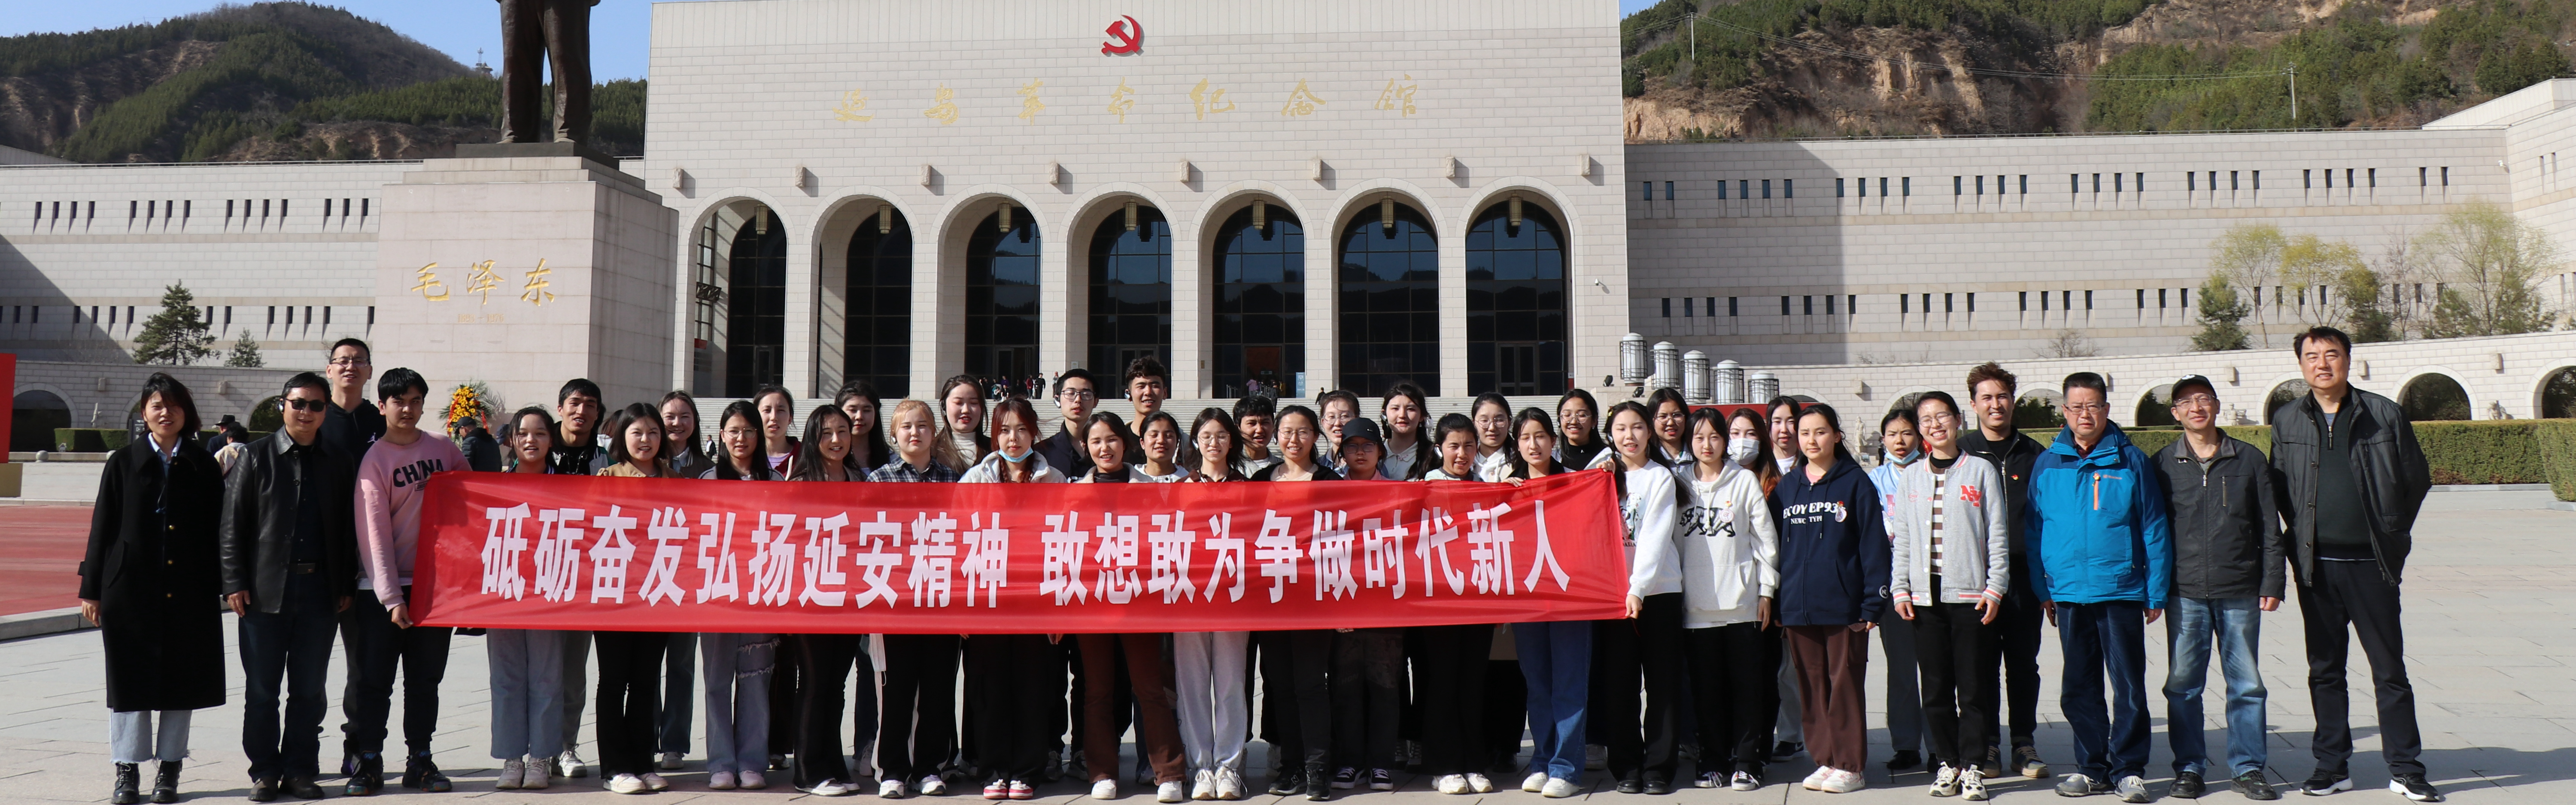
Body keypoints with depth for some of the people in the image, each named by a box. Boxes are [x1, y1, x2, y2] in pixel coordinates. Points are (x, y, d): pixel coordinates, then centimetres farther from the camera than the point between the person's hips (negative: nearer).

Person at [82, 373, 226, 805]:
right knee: (130, 680, 3)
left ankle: (169, 770, 16)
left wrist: (216, 588, 0)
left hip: (187, 591, 1)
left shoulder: (203, 466, 5)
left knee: (180, 680, 6)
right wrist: (92, 590, -1)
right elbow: (103, 527, 3)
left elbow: (215, 530, 5)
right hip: (130, 587, -1)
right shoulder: (124, 462, 3)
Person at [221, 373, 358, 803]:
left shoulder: (338, 462, 8)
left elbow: (348, 528, 9)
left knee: (309, 690, 7)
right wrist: (235, 583, -6)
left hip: (320, 591, 2)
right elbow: (233, 524, 0)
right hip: (266, 589, -1)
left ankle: (300, 770, 17)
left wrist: (347, 586, 4)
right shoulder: (257, 456, 2)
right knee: (261, 688, 5)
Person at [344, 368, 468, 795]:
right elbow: (375, 532, -11)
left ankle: (420, 761, 17)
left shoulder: (444, 449, 6)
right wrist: (391, 597, -16)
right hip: (383, 588, -3)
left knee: (426, 678, 9)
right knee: (373, 679, -1)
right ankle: (369, 763, 8)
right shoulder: (375, 459, -6)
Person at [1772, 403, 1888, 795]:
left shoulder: (1856, 483, 0)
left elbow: (1873, 544, -3)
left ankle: (1850, 766, 9)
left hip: (1843, 606, -4)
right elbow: (1776, 546, 13)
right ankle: (1826, 761, 18)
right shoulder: (1786, 487, 12)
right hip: (1798, 608, 4)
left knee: (1845, 684, 1)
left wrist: (1872, 602, -9)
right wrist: (1775, 602, 7)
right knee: (1812, 687, 8)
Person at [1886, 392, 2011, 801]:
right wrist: (1900, 588, 4)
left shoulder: (1981, 470, 3)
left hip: (1971, 594, -3)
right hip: (1925, 595, 3)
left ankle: (1973, 766, 8)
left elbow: (1997, 534, 1)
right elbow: (1900, 537, 11)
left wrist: (1995, 587, -5)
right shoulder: (1910, 476, 11)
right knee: (1936, 687, 6)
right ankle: (1947, 762, 15)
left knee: (1973, 687, 0)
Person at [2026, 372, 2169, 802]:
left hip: (2122, 590, -2)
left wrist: (2157, 592, -2)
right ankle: (2092, 767, 21)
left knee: (2129, 686, 3)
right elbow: (2034, 531, 9)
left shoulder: (2131, 460, 0)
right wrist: (2043, 590, 5)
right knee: (2078, 689, 10)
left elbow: (2154, 529, 1)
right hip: (2069, 593, 3)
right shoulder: (2047, 465, 6)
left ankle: (2128, 768, 14)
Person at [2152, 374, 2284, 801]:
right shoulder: (2163, 465, 5)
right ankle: (2189, 767, 12)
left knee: (2246, 684, 5)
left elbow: (2270, 528, 8)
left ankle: (2248, 767, 15)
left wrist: (2272, 583, 3)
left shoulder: (2249, 459, 6)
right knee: (2183, 684, 3)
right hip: (2185, 593, 0)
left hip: (2241, 592, 0)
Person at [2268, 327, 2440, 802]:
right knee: (2325, 671, 8)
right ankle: (2332, 767, 16)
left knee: (2390, 670, 3)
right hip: (2316, 566, 2)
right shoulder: (2286, 422, 6)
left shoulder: (2384, 415, 0)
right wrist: (2301, 535, 6)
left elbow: (2417, 478, 7)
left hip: (2371, 564, -2)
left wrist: (2391, 533, 5)